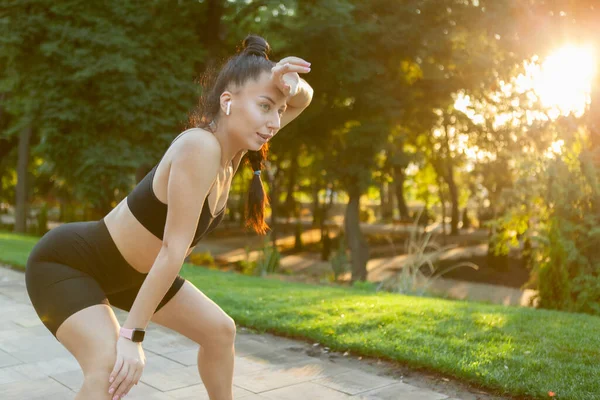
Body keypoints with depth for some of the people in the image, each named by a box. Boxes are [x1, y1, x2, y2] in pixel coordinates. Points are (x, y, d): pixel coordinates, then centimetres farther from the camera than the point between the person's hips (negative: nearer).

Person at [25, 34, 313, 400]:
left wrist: (290, 85, -20)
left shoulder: (233, 143, -9)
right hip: (67, 261, -9)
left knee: (220, 330, 11)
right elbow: (174, 251, -32)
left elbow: (304, 100, 2)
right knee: (110, 365, -32)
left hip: (128, 271, 9)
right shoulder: (200, 147, -33)